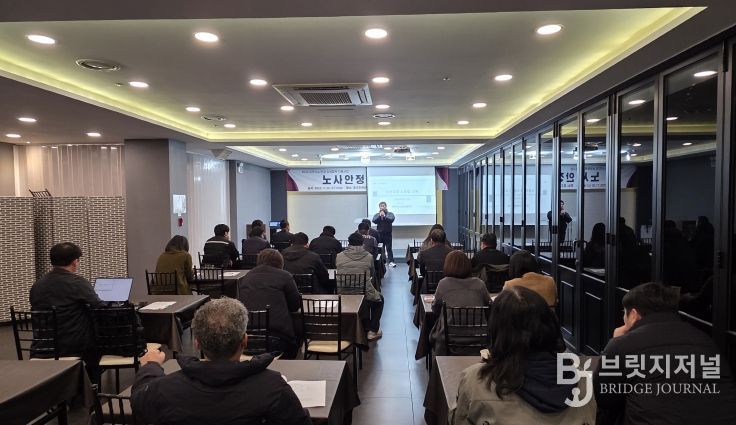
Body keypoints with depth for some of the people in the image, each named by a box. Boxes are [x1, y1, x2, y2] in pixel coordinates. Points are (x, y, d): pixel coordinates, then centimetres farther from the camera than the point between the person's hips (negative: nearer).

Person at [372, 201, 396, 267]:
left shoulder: (390, 214, 4)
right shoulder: (376, 215, 8)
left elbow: (391, 219, -14)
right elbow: (374, 221, -8)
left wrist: (384, 216, -18)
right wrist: (380, 216, -16)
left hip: (388, 233, -2)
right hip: (379, 233, 2)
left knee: (389, 248, -5)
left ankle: (391, 262, -6)